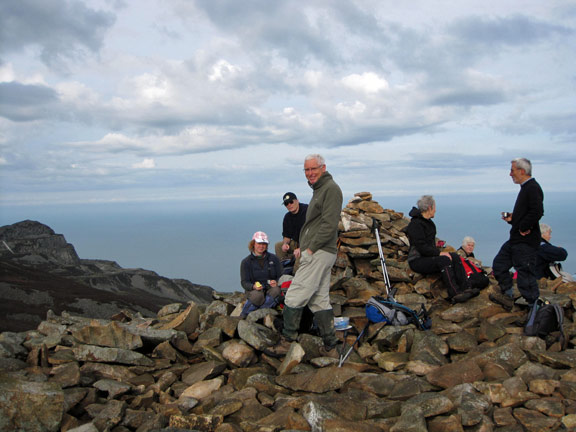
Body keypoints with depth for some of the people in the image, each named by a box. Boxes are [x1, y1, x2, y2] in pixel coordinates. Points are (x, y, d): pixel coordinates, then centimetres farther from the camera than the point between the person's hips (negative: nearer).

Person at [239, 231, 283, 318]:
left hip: (270, 288, 2)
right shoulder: (246, 262, 5)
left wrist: (276, 282, -16)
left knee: (276, 291, -35)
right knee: (257, 295, -38)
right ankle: (242, 317, -16)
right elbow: (244, 282, -1)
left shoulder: (274, 258, 9)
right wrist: (253, 286, -24)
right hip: (254, 290, -2)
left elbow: (281, 276, 9)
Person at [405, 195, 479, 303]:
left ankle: (465, 288, -19)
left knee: (455, 257, -12)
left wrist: (439, 252, 6)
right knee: (444, 260, -31)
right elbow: (421, 247, -22)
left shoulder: (429, 222, 16)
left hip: (429, 255, 9)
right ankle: (454, 294, -33)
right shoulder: (415, 224, -15)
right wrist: (439, 253, -23)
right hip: (417, 261, -9)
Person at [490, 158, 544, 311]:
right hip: (516, 240, 11)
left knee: (525, 272, -5)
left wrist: (523, 228, -22)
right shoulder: (526, 188, 16)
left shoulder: (533, 188, -16)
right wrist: (512, 218, 12)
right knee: (499, 263, 16)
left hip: (526, 241, -11)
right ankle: (508, 296, 25)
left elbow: (537, 212, -30)